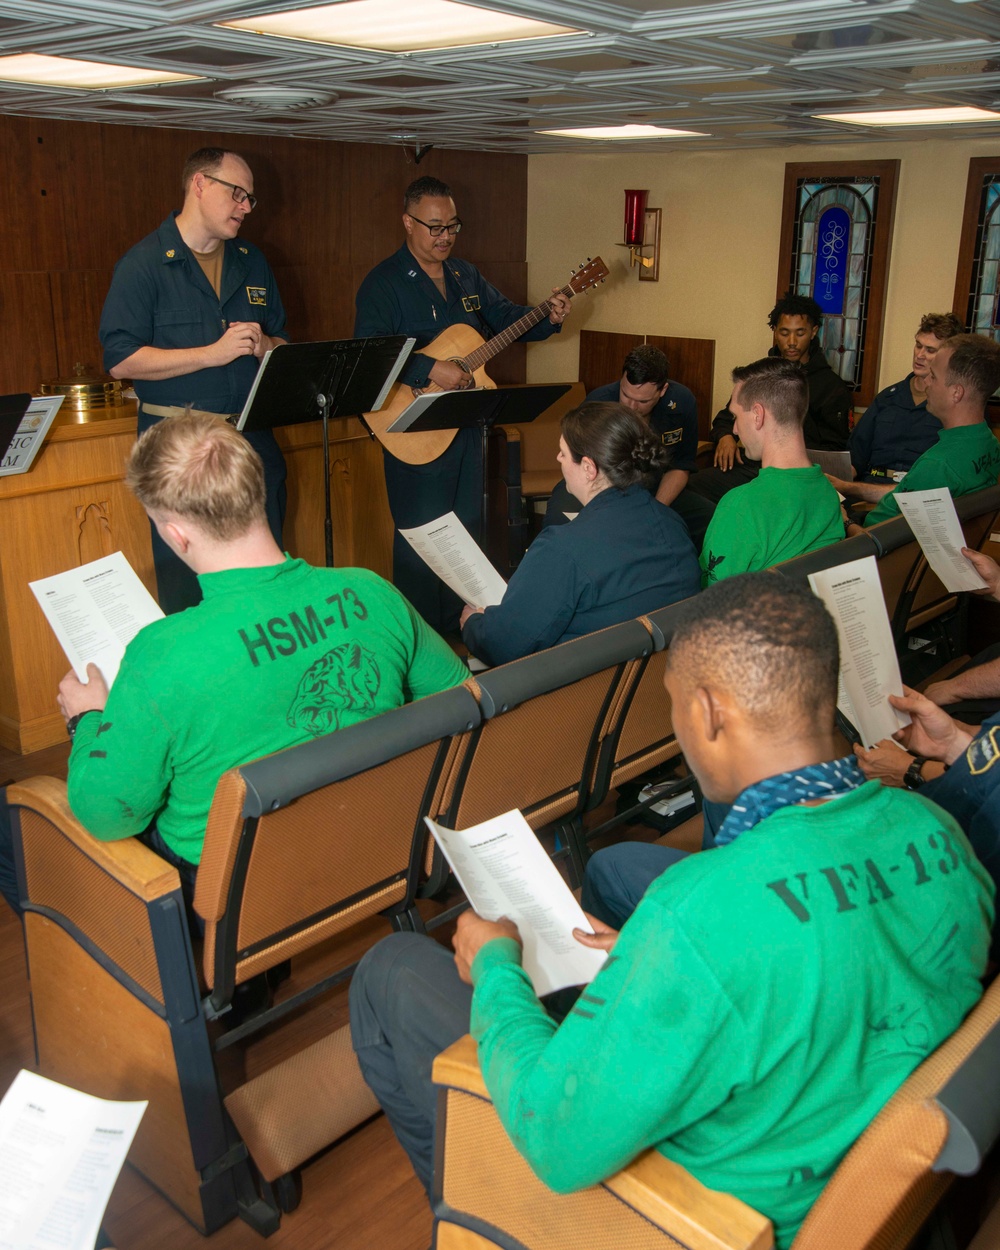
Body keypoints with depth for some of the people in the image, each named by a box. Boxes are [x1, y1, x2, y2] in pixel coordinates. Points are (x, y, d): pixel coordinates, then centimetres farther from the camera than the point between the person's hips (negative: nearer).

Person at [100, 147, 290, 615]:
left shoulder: (252, 262, 13)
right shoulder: (144, 262, -5)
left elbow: (283, 341, 19)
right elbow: (121, 360, -12)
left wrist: (263, 345, -6)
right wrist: (213, 353, -17)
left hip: (253, 439, 5)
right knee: (185, 585, 2)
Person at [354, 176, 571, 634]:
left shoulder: (466, 276, 12)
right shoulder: (383, 283, -10)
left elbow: (505, 317, 20)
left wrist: (548, 319, 2)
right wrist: (431, 370, -28)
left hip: (467, 423, 7)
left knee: (467, 527, 14)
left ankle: (458, 627, 29)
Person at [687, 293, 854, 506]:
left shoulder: (833, 386, 9)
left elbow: (835, 449, 6)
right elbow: (726, 417, 28)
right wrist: (725, 436, 3)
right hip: (751, 463, 3)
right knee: (691, 487, -24)